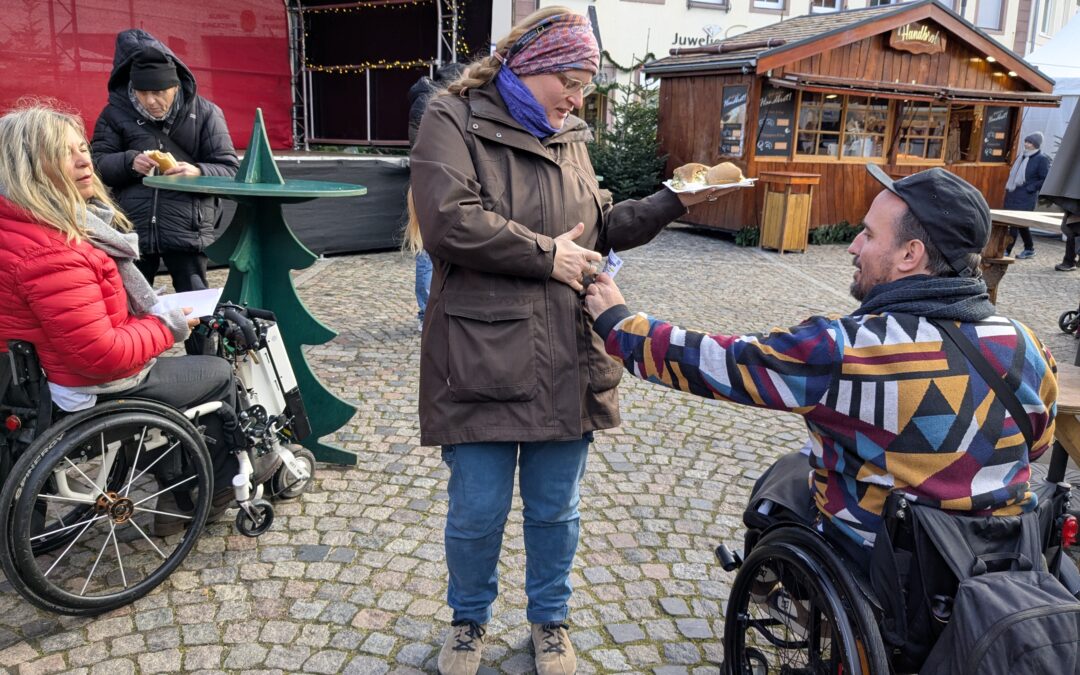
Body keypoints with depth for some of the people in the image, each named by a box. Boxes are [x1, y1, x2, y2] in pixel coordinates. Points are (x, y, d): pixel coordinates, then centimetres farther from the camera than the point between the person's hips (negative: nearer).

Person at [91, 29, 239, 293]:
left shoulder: (205, 112, 3)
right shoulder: (116, 112, 7)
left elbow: (230, 170, 2)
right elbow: (96, 163, 6)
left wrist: (199, 173, -19)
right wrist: (129, 162, -14)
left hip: (187, 230, -2)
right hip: (131, 231, 2)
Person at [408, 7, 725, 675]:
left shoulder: (569, 136, 14)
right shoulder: (455, 120, -5)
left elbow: (602, 226, 19)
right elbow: (450, 222, -20)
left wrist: (672, 203, 6)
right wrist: (548, 256, -14)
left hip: (568, 363, 5)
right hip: (484, 363, -5)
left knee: (555, 509, 16)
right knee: (477, 512, 8)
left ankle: (550, 620, 40)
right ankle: (470, 621, 37)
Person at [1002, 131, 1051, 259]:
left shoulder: (1042, 159, -8)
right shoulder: (1022, 156, 13)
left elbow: (1045, 180, -10)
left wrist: (1030, 188, -14)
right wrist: (1009, 186, 11)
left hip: (1026, 197, -8)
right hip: (1013, 194, 8)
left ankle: (1006, 250, -9)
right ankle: (1029, 249, 25)